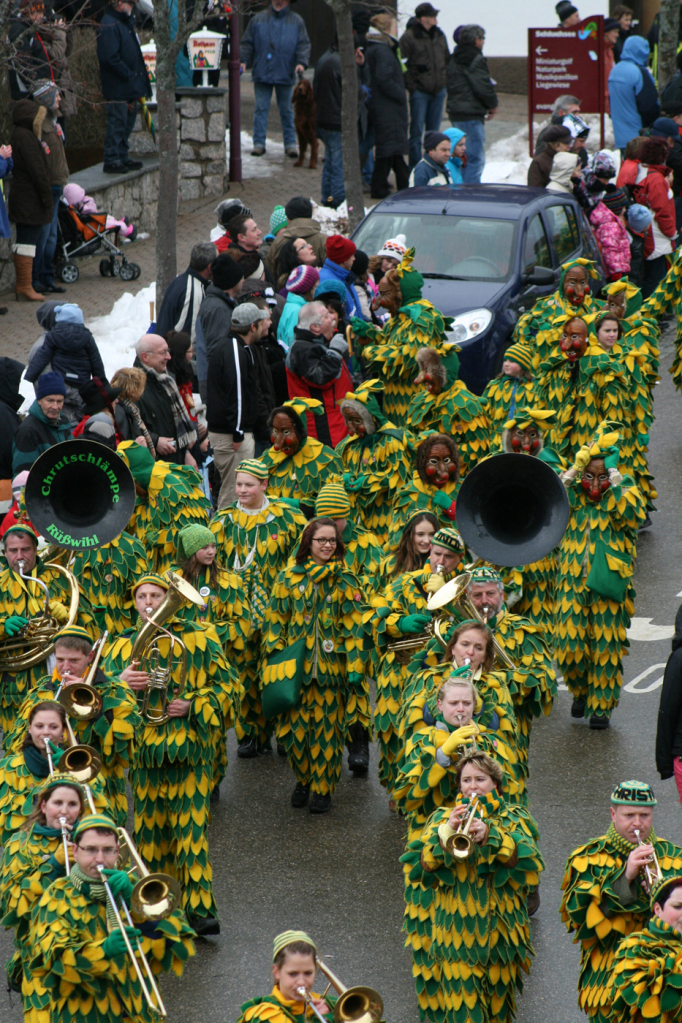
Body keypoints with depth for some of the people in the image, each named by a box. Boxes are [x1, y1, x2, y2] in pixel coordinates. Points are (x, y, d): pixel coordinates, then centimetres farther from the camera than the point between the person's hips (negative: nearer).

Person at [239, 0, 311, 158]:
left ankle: (290, 143, 12)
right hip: (262, 74, 0)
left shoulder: (296, 21, 7)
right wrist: (243, 61, -3)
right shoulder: (258, 20, 9)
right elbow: (247, 43, 10)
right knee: (261, 109, -1)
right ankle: (259, 143, 3)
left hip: (285, 74, 0)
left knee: (286, 110, 6)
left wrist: (301, 62, -12)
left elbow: (304, 45, 3)